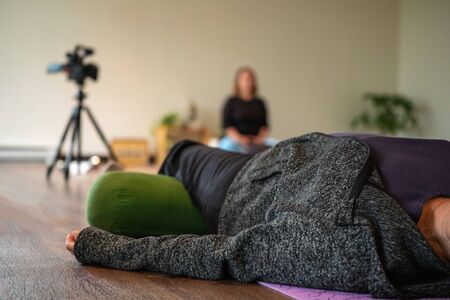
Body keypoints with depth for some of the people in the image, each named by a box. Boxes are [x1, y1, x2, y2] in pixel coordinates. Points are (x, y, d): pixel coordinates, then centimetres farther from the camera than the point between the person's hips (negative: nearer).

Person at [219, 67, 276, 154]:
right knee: (230, 145, -38)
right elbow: (226, 125, 1)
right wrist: (239, 138, -14)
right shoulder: (231, 102, 7)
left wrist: (261, 137, -7)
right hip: (234, 138, -3)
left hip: (256, 139, 3)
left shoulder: (259, 102, 15)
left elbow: (264, 124, 14)